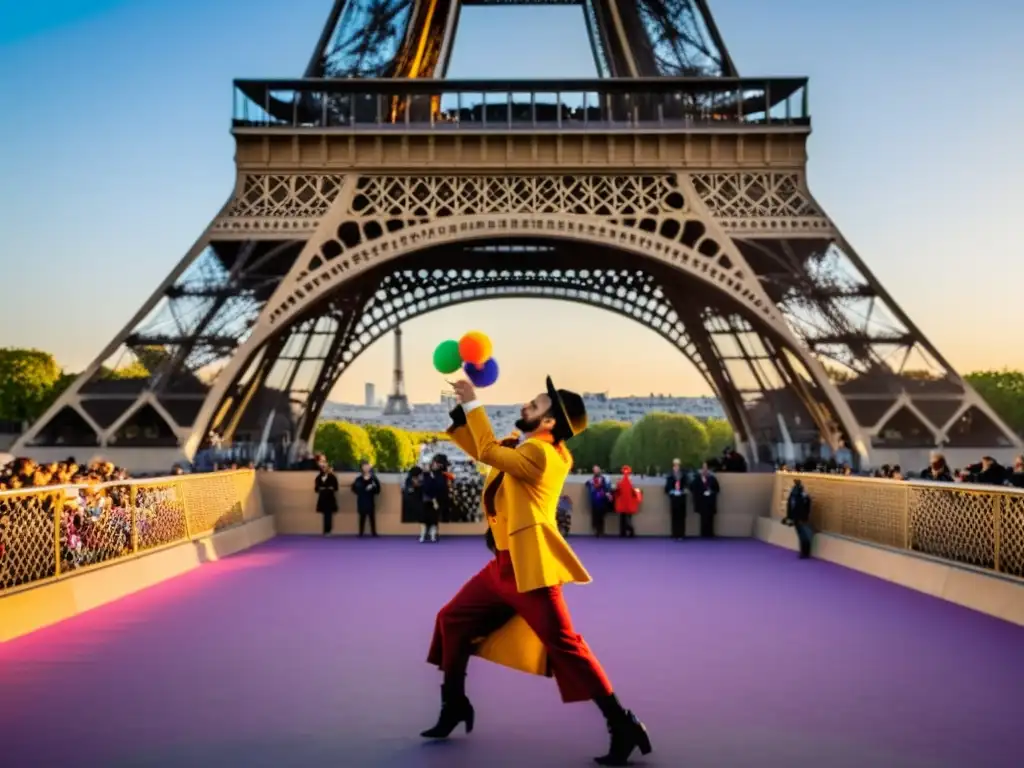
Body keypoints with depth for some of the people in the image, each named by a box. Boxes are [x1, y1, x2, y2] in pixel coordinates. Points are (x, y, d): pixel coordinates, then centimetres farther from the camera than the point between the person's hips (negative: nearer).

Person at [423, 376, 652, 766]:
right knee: (451, 619, 17)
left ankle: (623, 727, -10)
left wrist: (472, 403, -9)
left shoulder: (540, 453, -18)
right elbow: (481, 447, 19)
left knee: (564, 645, -14)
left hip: (531, 568, -10)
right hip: (505, 565, 10)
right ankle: (455, 707, 31)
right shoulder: (526, 450, 12)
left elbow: (487, 450, -19)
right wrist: (460, 409, 8)